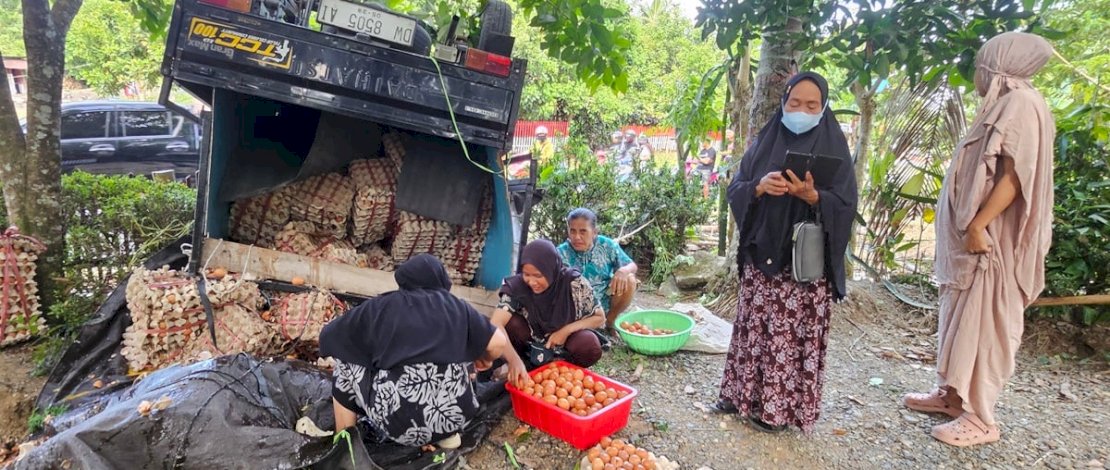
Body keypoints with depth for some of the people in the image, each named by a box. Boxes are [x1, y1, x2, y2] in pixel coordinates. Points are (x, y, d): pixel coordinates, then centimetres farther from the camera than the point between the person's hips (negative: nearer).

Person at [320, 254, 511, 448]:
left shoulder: (380, 307, 7)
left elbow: (329, 336, 16)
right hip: (454, 415, 2)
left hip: (397, 418, -2)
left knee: (346, 363, 20)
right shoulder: (455, 306, 9)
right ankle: (448, 433, 23)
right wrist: (485, 358, 24)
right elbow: (500, 343, 2)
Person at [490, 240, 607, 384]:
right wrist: (514, 359, -50)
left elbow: (599, 317, -13)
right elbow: (496, 324, -36)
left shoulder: (575, 283, -25)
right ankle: (530, 366, -3)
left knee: (590, 346, -31)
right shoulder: (517, 286, -26)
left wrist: (566, 330, -26)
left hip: (566, 339, 0)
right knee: (509, 324, -29)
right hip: (533, 342, 1)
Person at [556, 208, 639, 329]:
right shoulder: (562, 253, -11)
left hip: (606, 304, 2)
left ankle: (610, 321, 2)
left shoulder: (607, 245, -6)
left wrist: (623, 271, -25)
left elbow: (632, 266, 0)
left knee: (629, 280, -20)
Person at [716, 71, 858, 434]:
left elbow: (845, 205, -6)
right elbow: (734, 190, 4)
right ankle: (744, 393, 24)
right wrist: (759, 186, -17)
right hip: (761, 253, 3)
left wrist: (812, 196, -25)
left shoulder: (833, 147, -1)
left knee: (794, 332, 1)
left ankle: (781, 407, 14)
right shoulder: (765, 141, 7)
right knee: (754, 325, 10)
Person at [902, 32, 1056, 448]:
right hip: (973, 237, 10)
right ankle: (952, 394, 26)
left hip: (991, 241, -10)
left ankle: (980, 418, 6)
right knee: (961, 320, 14)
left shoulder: (1022, 105, -13)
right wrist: (970, 227, 16)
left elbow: (1016, 176, -21)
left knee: (984, 325, -3)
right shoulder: (1003, 106, 16)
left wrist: (977, 226, -23)